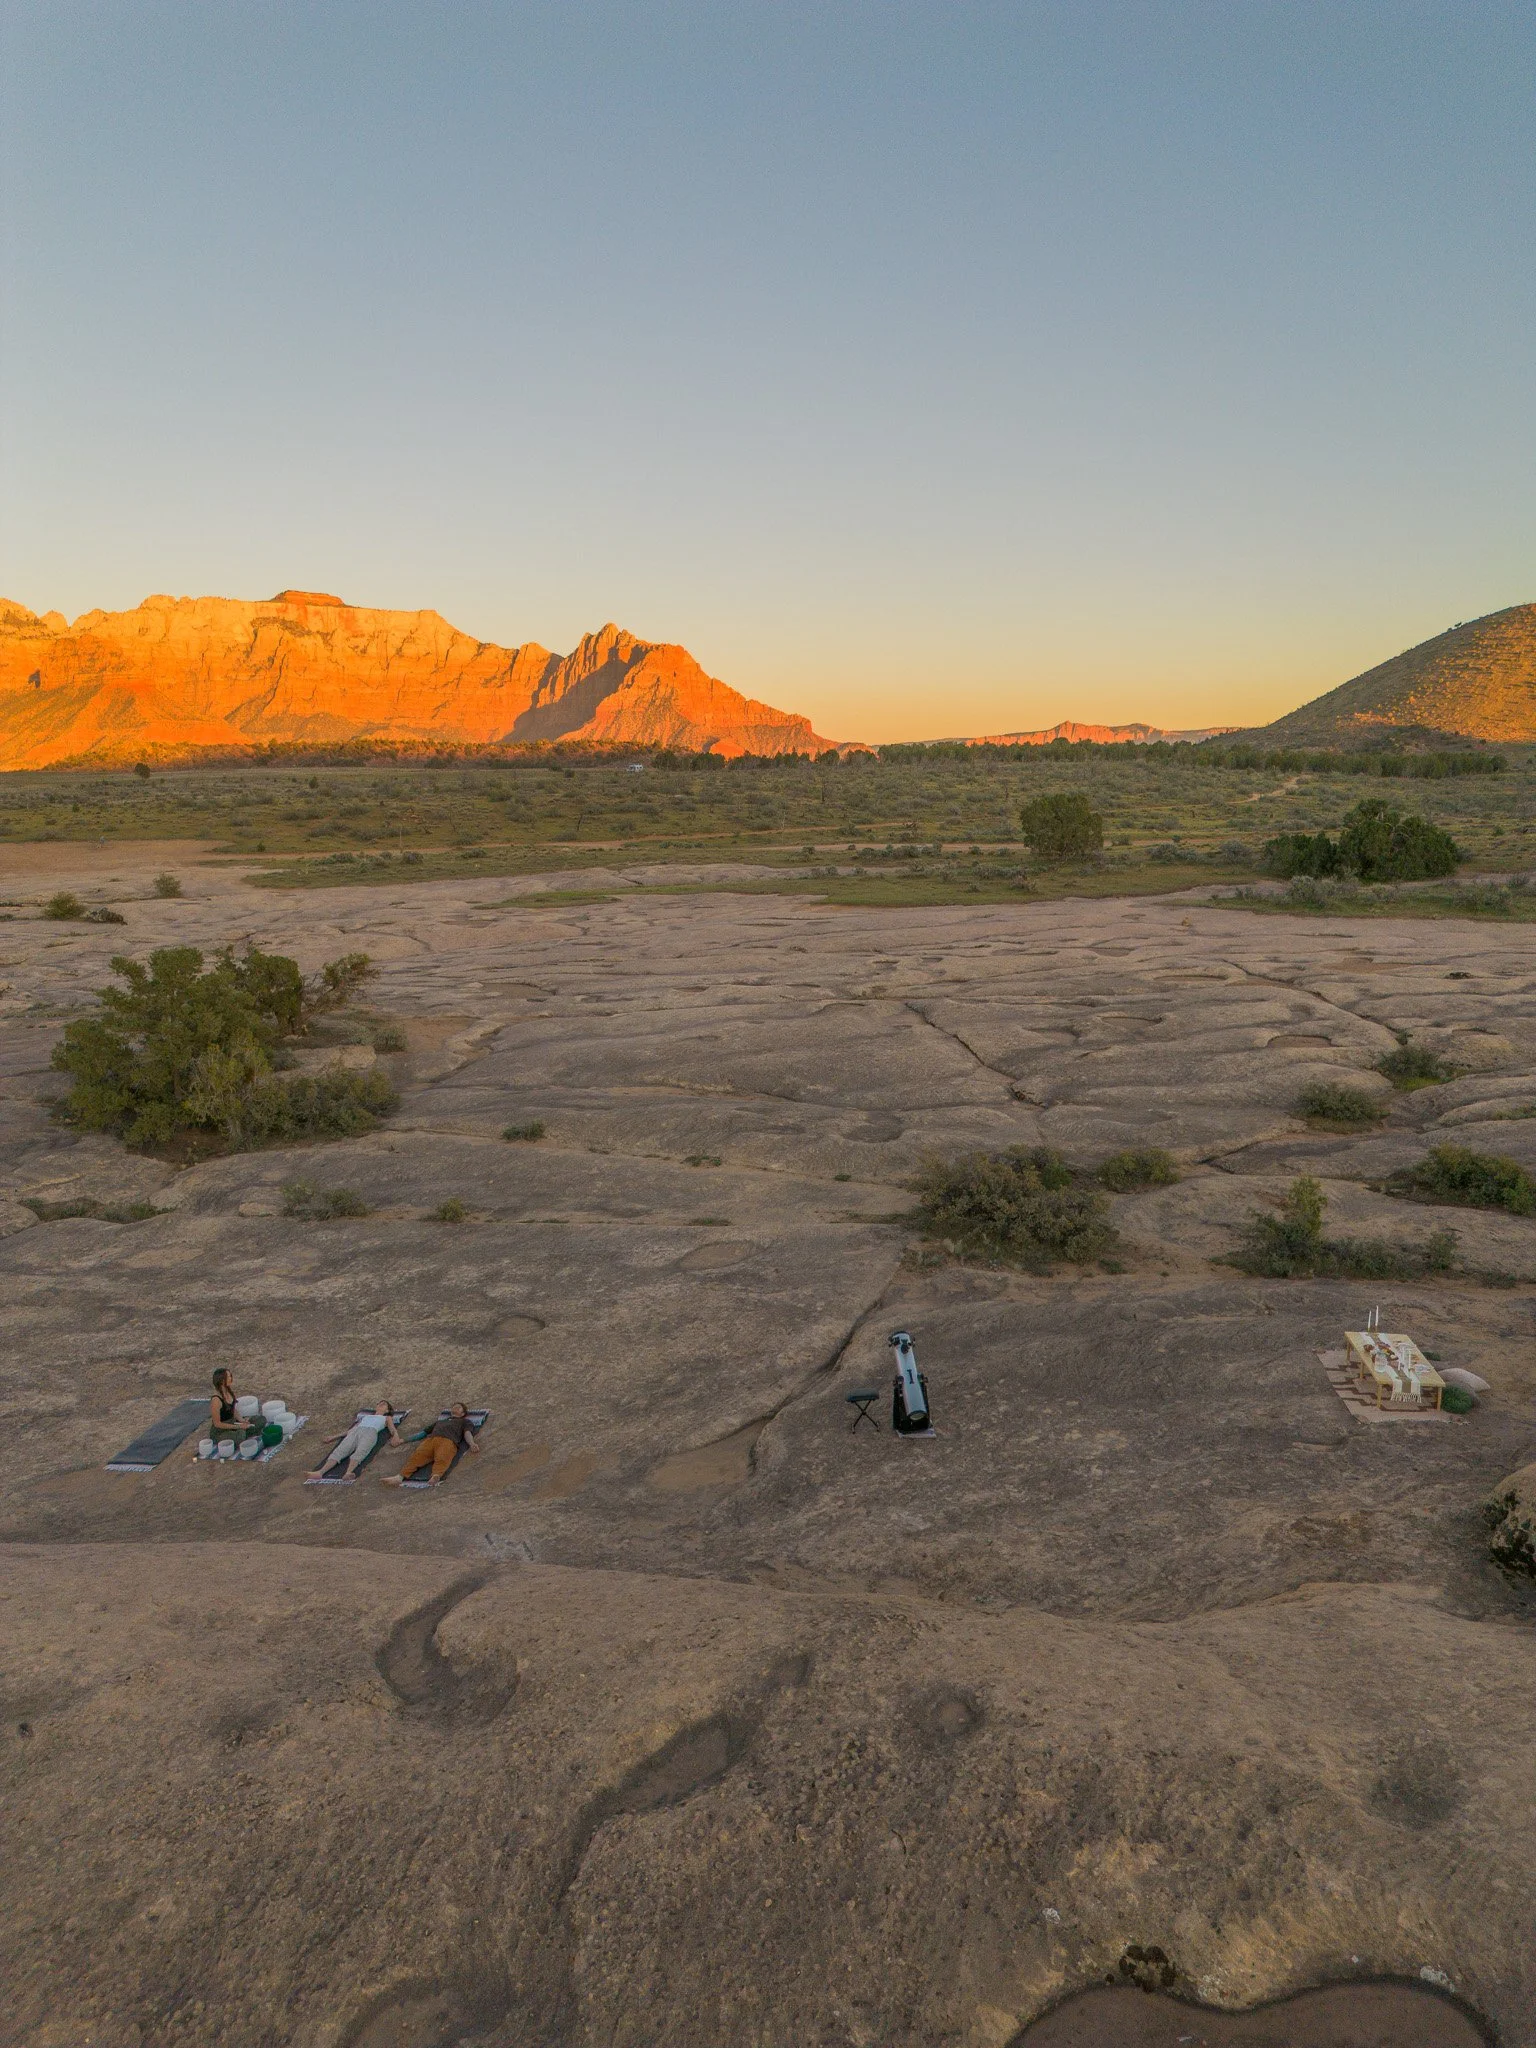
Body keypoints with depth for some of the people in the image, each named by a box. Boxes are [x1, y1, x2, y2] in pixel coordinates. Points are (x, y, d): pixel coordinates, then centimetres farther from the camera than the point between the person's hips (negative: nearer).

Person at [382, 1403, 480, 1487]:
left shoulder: (465, 1421, 33)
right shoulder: (440, 1421, 44)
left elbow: (467, 1433, 13)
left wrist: (471, 1443, -10)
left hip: (448, 1441, -3)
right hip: (429, 1439, 3)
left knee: (442, 1459, -37)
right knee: (417, 1456, -29)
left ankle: (436, 1477, -65)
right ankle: (400, 1477, -50)